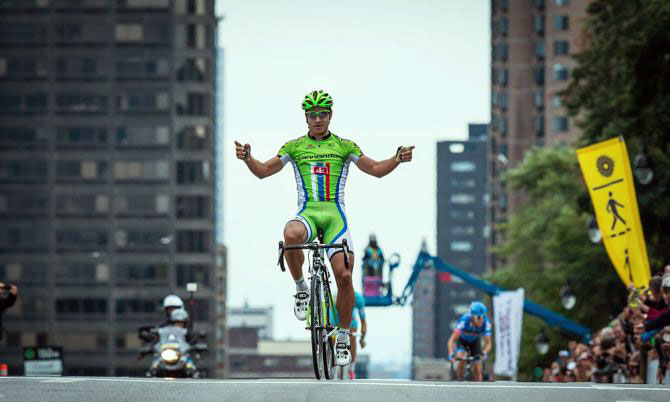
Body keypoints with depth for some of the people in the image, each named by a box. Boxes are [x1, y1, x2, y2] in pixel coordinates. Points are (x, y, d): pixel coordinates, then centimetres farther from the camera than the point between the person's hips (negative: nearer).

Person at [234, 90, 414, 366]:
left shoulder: (344, 146, 12)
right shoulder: (294, 146, 12)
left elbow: (376, 170, 9)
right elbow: (263, 171, 11)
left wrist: (398, 159, -9)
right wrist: (248, 159, -9)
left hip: (335, 215, 0)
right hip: (307, 213, 0)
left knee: (344, 276, -14)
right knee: (291, 235, -38)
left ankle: (343, 337, 4)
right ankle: (301, 289, -12)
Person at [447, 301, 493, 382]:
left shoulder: (486, 323, -32)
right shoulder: (464, 321, -38)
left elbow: (488, 343, -29)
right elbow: (452, 340, -37)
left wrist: (484, 353, -49)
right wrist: (451, 354, -52)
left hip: (475, 342, 2)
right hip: (462, 341, -2)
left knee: (478, 369, -7)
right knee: (461, 358, -29)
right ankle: (460, 381, -9)